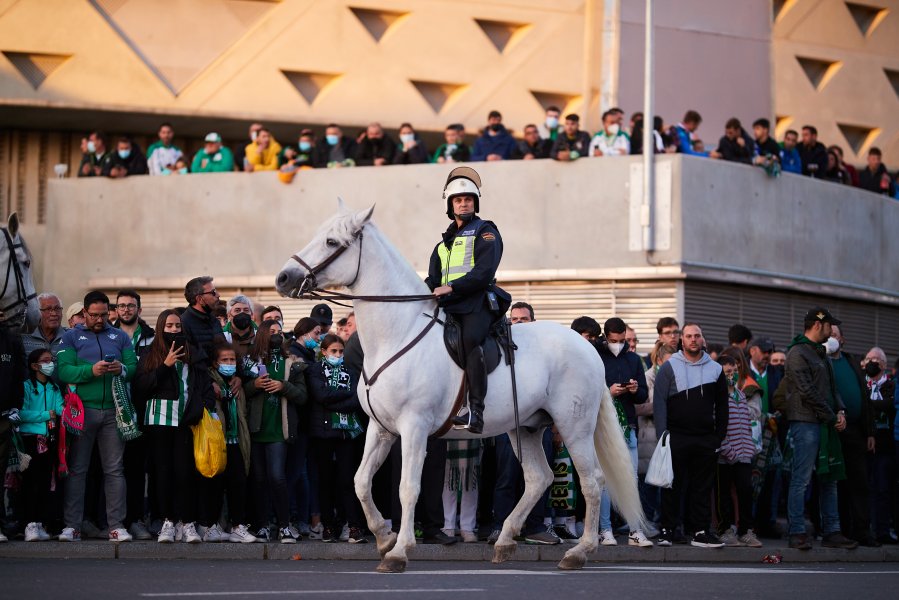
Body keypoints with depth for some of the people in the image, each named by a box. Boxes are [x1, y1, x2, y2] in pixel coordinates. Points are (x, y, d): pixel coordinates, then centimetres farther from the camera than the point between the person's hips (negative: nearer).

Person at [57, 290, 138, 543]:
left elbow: (135, 368, 6)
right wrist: (91, 371, -20)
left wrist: (122, 369, -15)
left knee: (115, 469, 1)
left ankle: (117, 525, 3)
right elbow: (63, 371, -7)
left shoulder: (119, 336, 15)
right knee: (77, 469, -1)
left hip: (113, 411, 2)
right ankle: (72, 526, 1)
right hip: (81, 410, -2)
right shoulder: (71, 337, 7)